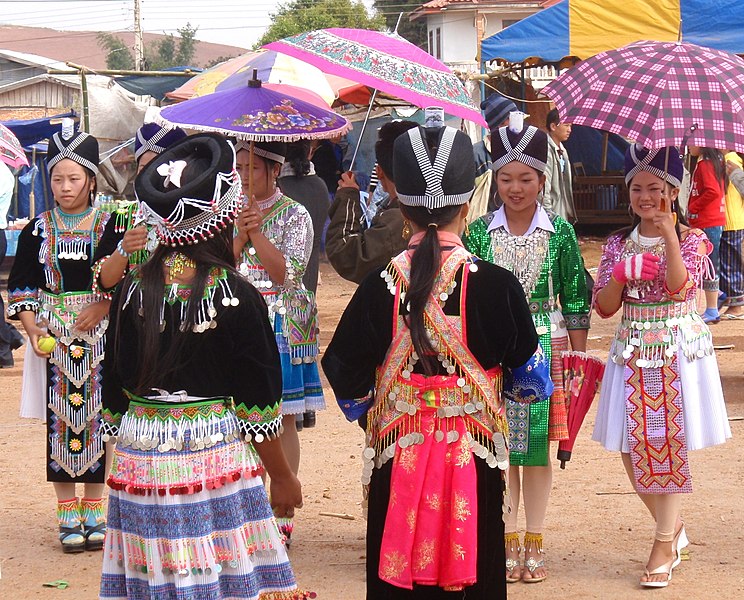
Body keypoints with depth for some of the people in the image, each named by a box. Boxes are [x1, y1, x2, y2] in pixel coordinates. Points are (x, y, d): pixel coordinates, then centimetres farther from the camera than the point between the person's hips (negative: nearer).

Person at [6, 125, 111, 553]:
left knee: (97, 419, 0)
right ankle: (69, 517, 7)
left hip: (100, 337, -1)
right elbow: (21, 288, 6)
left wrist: (104, 305, -13)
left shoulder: (111, 227, 2)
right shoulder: (38, 232, 6)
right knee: (60, 422, 1)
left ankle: (95, 513, 9)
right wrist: (33, 329, -9)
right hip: (52, 339, 1)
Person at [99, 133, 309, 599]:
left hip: (142, 462, 4)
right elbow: (258, 404, -6)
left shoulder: (133, 290, 2)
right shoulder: (237, 297, -9)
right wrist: (282, 477, 5)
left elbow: (115, 391, 9)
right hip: (215, 455, -4)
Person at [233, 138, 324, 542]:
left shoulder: (295, 216, -1)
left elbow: (286, 271, -12)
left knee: (282, 419, 1)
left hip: (280, 324, -3)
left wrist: (257, 232, -15)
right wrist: (241, 233, -11)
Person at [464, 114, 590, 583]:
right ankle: (508, 541, 16)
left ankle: (535, 544, 16)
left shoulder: (560, 233, 0)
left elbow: (576, 300, 3)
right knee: (500, 447, 5)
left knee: (539, 447, 5)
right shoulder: (479, 232, 1)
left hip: (545, 348, -1)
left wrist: (578, 357, 1)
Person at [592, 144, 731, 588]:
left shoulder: (691, 239, -4)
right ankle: (674, 527, 25)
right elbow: (604, 307, 2)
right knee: (633, 449, 4)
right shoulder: (619, 244, 7)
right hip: (634, 352, 4)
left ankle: (664, 544, 3)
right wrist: (622, 274, -16)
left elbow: (679, 286, -23)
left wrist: (669, 235, -32)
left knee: (671, 446, -5)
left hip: (679, 352, -4)